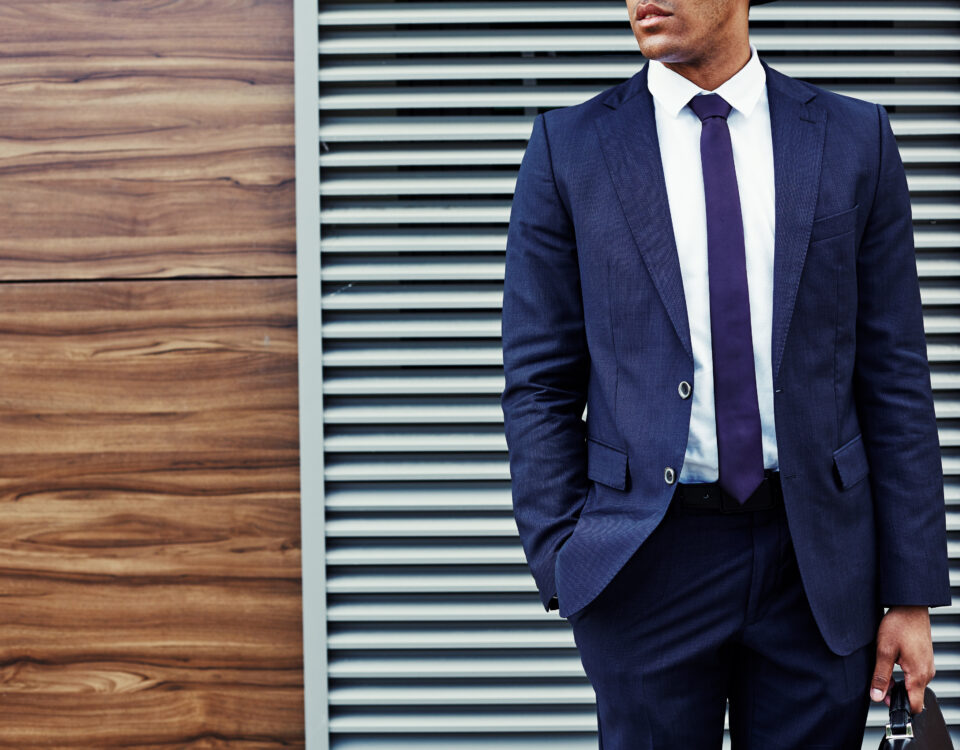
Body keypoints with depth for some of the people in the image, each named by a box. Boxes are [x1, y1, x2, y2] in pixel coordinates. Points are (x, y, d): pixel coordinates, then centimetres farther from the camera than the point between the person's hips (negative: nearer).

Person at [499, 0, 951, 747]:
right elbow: (539, 383, 2)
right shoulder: (569, 146, 1)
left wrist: (912, 593, 0)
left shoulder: (854, 139, 3)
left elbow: (896, 377, 3)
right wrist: (562, 569, -4)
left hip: (816, 561, 1)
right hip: (647, 558, -1)